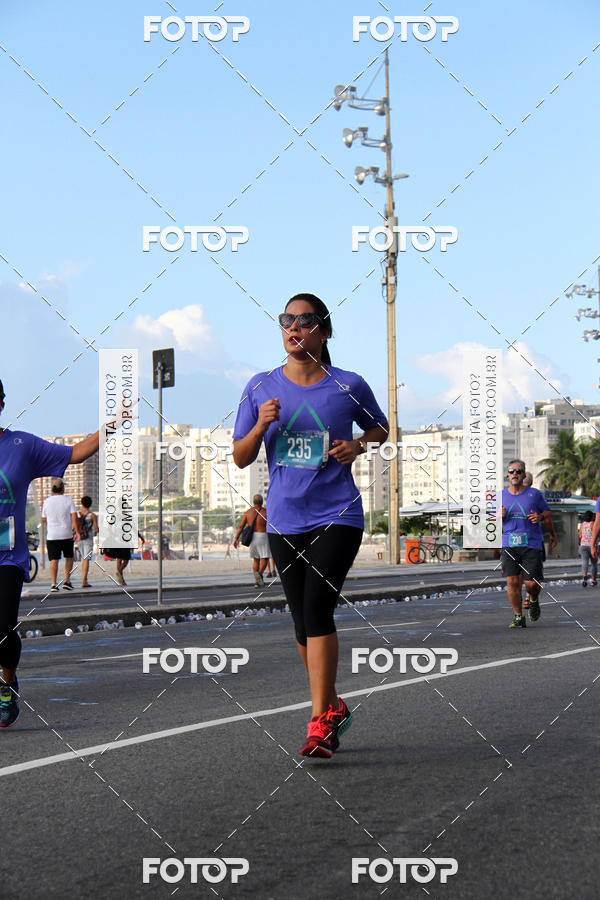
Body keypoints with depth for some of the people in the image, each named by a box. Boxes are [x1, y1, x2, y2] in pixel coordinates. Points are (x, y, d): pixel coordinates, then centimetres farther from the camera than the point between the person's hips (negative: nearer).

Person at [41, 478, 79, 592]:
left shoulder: (47, 501, 3)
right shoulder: (68, 500, -3)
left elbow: (44, 519, 12)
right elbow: (74, 517, -9)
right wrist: (77, 531, -2)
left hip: (52, 535, 1)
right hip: (67, 535, -1)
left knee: (54, 560, 1)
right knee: (69, 557, 16)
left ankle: (54, 584, -8)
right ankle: (67, 581, 9)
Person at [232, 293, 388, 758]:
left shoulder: (349, 386, -1)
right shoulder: (261, 387, 4)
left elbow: (380, 427, 17)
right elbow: (240, 458, 7)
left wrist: (358, 445, -4)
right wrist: (261, 426, -12)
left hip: (338, 516, -3)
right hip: (285, 521, 4)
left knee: (317, 609, -17)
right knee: (303, 620, 10)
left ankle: (320, 721, -11)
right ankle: (333, 707, 30)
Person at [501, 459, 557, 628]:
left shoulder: (535, 494, 4)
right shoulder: (501, 496, 10)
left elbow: (547, 514, 13)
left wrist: (540, 517, -7)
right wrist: (499, 516, -5)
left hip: (531, 545, -2)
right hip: (509, 545, 2)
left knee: (531, 583, -7)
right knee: (512, 582, -9)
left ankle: (533, 601, 28)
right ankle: (518, 617, 5)